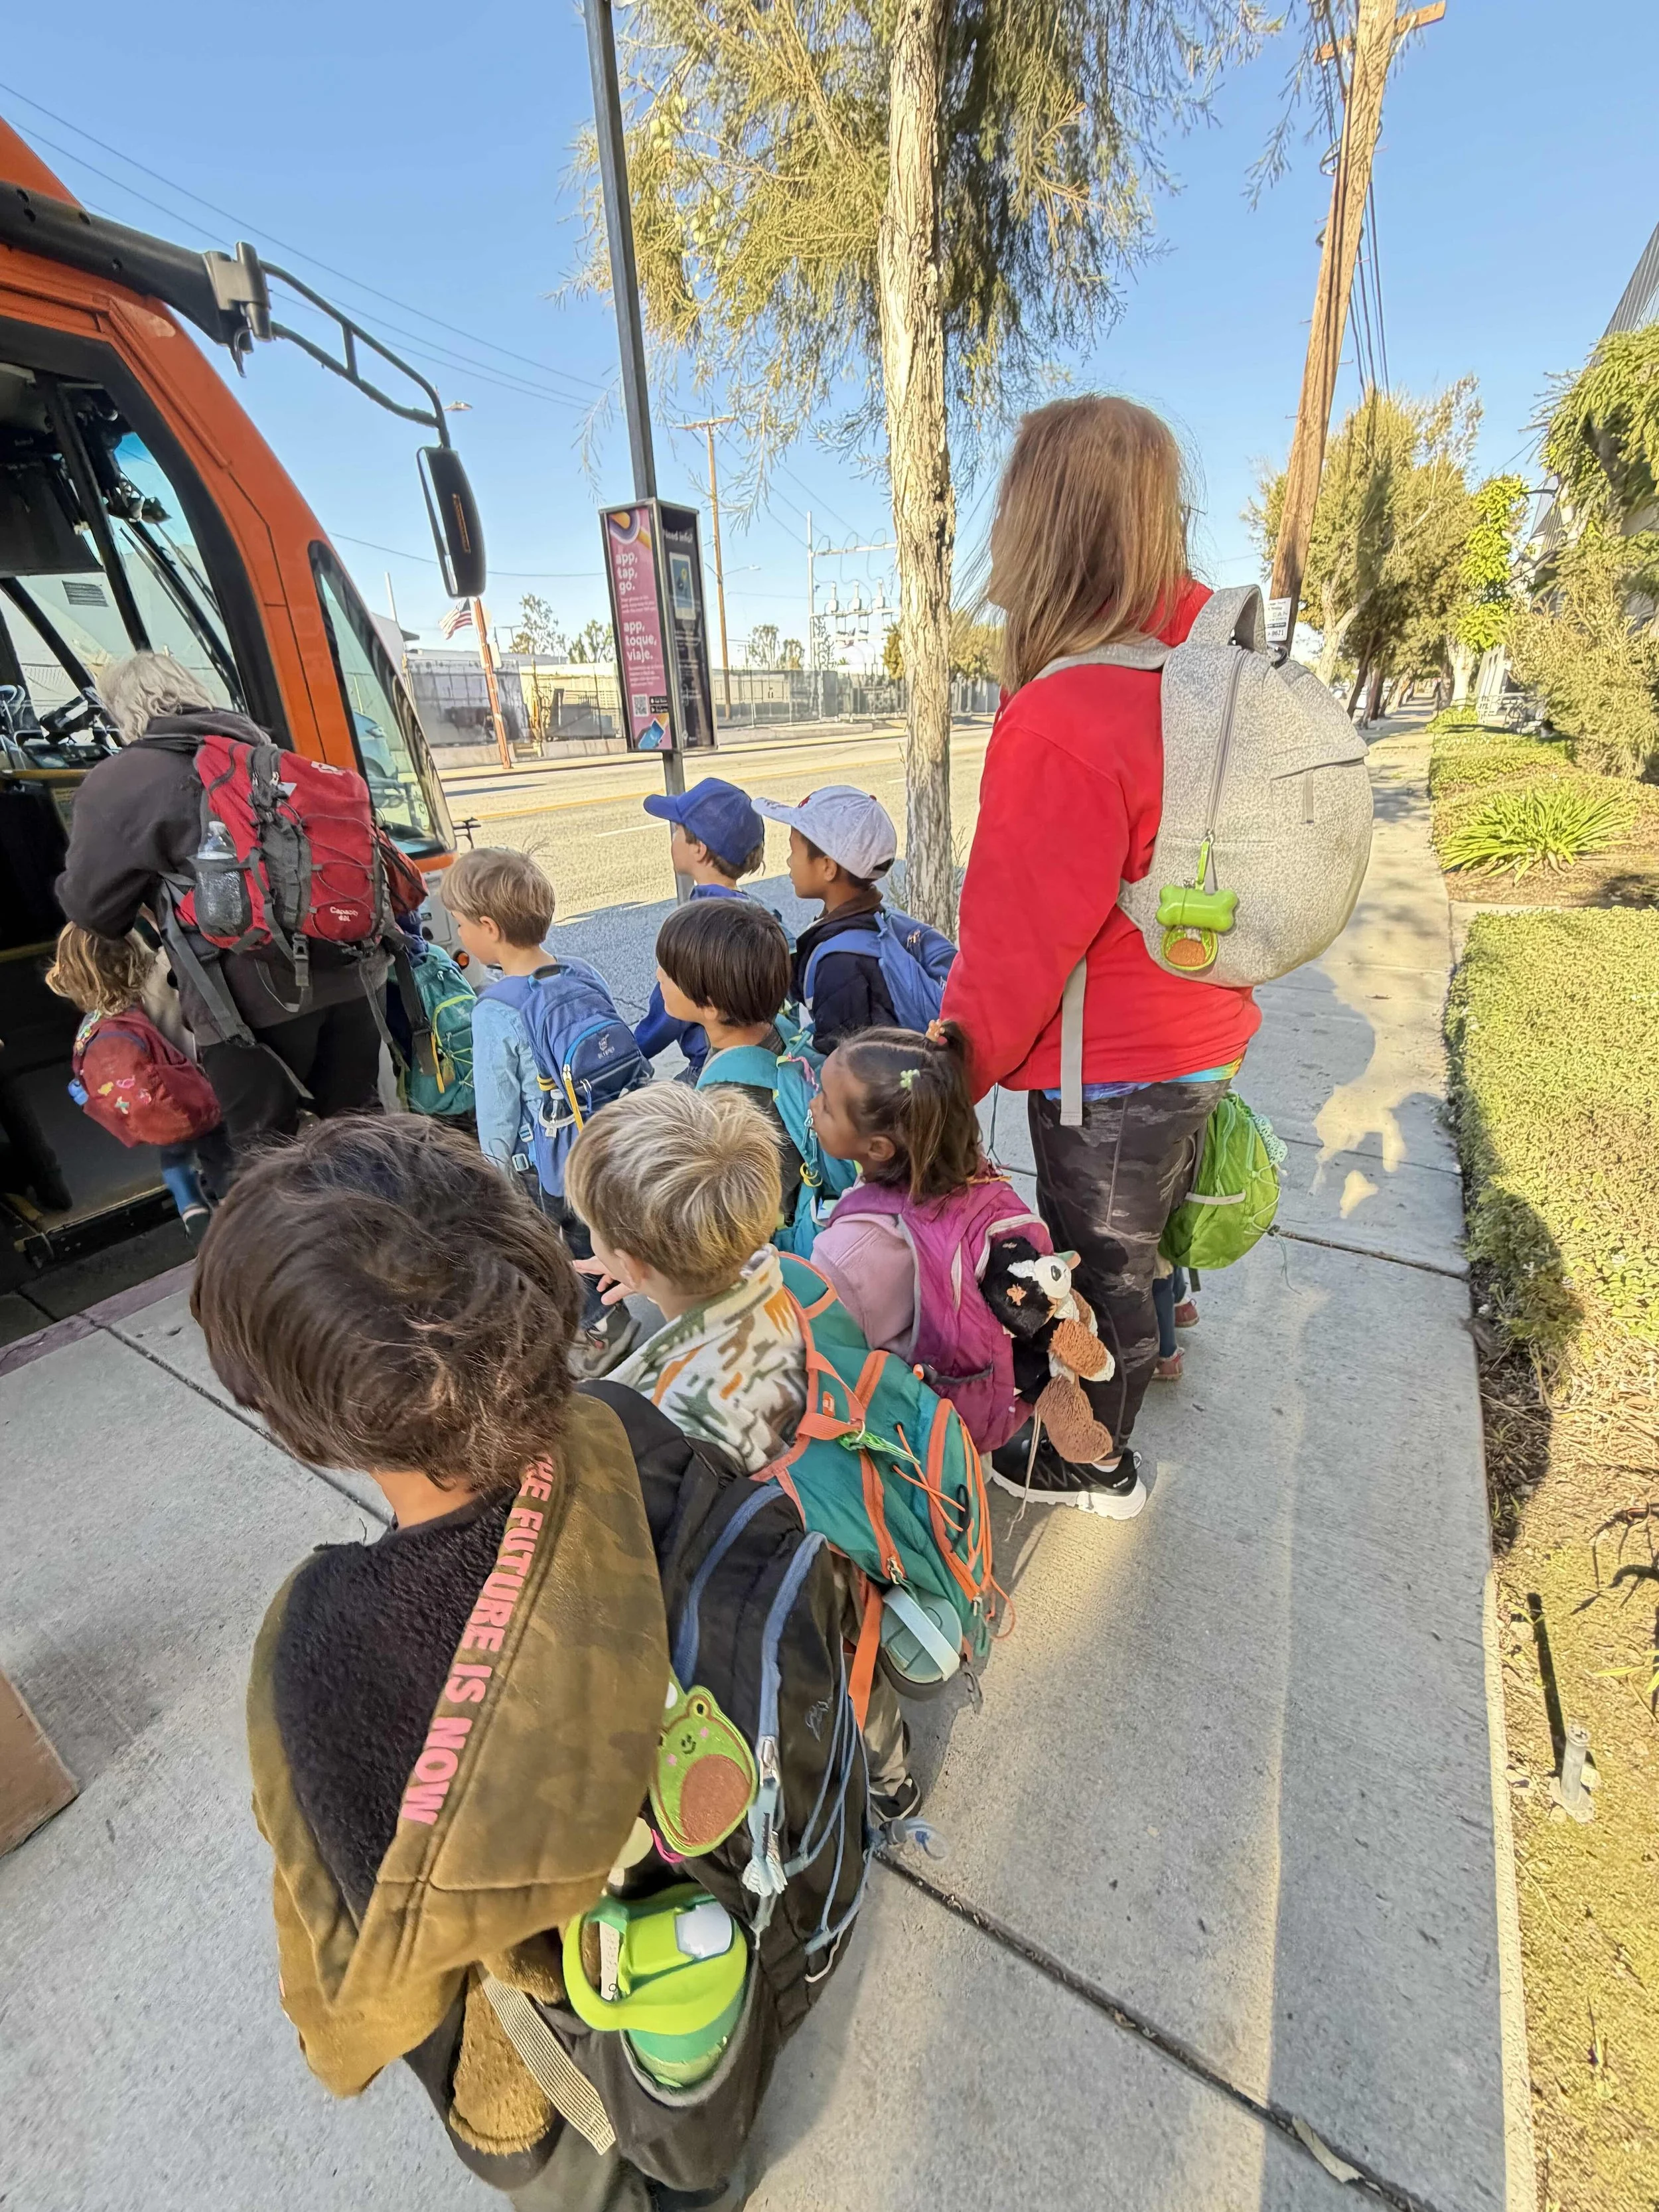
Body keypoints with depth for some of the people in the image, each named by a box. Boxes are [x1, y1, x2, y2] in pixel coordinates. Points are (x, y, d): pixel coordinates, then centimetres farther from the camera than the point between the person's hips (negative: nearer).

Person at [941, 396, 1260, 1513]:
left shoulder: (1062, 726, -29)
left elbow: (1017, 945, -24)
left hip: (1112, 1073, -8)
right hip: (1203, 1036, 8)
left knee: (1099, 1263, 14)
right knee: (1145, 1226, 29)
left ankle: (1094, 1460, 40)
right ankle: (1146, 1344, 58)